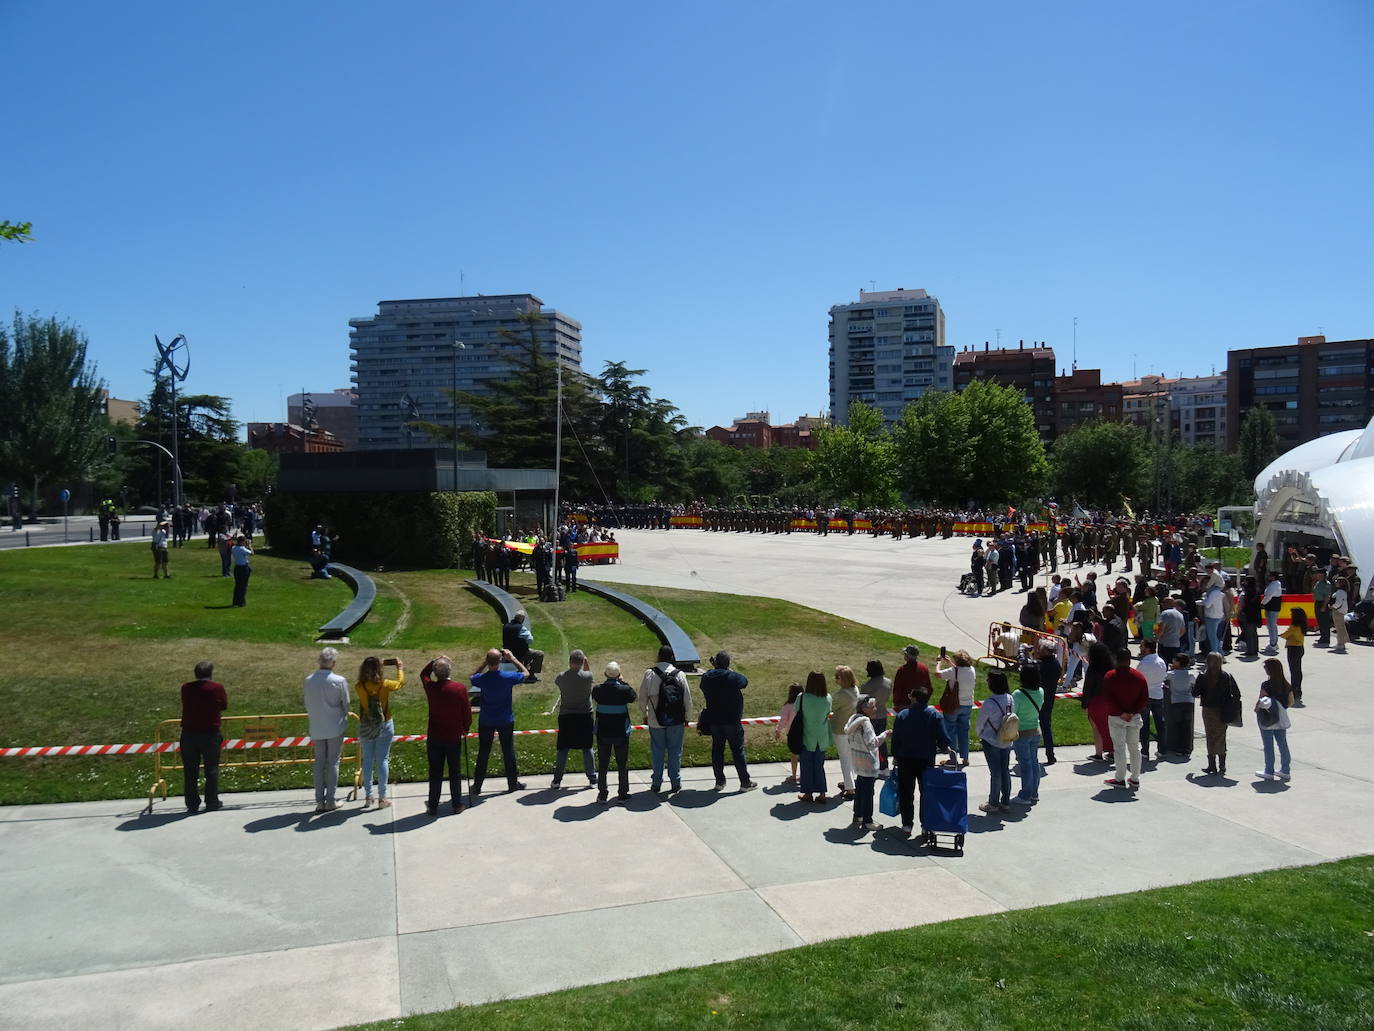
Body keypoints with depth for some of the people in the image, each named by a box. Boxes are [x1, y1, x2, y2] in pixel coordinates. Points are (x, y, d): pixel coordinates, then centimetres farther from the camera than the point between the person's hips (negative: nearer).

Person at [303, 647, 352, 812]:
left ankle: (319, 801, 12)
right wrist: (343, 720, 15)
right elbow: (345, 705, -3)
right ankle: (330, 801, 8)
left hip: (317, 729, 3)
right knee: (333, 763, 6)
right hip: (335, 728, -3)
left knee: (319, 763, 11)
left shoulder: (308, 681, -4)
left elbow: (307, 705, 5)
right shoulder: (339, 681, -13)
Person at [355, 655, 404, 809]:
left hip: (365, 727, 2)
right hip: (384, 726, -2)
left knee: (367, 760, 11)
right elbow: (400, 682, 5)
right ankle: (382, 798, 8)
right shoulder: (384, 685, -14)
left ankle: (367, 797, 17)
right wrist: (400, 668, 22)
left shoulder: (359, 687, -12)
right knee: (382, 760, 5)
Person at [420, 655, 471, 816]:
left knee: (435, 773, 9)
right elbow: (467, 712, -6)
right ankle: (457, 804, 18)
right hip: (454, 737, -1)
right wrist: (466, 729, 10)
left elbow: (423, 674, 14)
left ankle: (433, 806, 15)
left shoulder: (430, 687, -10)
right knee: (455, 772, 11)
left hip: (434, 737, 1)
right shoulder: (460, 688, -14)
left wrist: (435, 660, 5)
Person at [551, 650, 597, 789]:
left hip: (566, 716, 0)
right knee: (587, 748, 10)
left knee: (563, 749, 8)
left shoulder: (561, 677, -9)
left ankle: (557, 780, 11)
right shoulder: (587, 676, -13)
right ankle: (592, 778, 13)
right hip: (585, 716, 0)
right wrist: (586, 661, 3)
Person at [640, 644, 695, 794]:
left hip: (655, 721, 0)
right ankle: (675, 784, 15)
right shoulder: (679, 674, -6)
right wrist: (688, 717, 12)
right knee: (675, 752, 9)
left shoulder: (649, 674, -6)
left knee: (657, 752, 10)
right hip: (676, 721, 0)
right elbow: (687, 699, -1)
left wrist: (645, 714, 17)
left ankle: (656, 784, 17)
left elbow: (642, 698, 1)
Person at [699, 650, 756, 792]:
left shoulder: (706, 677, -5)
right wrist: (730, 671, 10)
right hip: (732, 721, -4)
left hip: (714, 721, 4)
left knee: (717, 750, 13)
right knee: (738, 751, 4)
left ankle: (719, 781, 18)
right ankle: (745, 782, 11)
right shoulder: (733, 677, -16)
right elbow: (745, 681, 2)